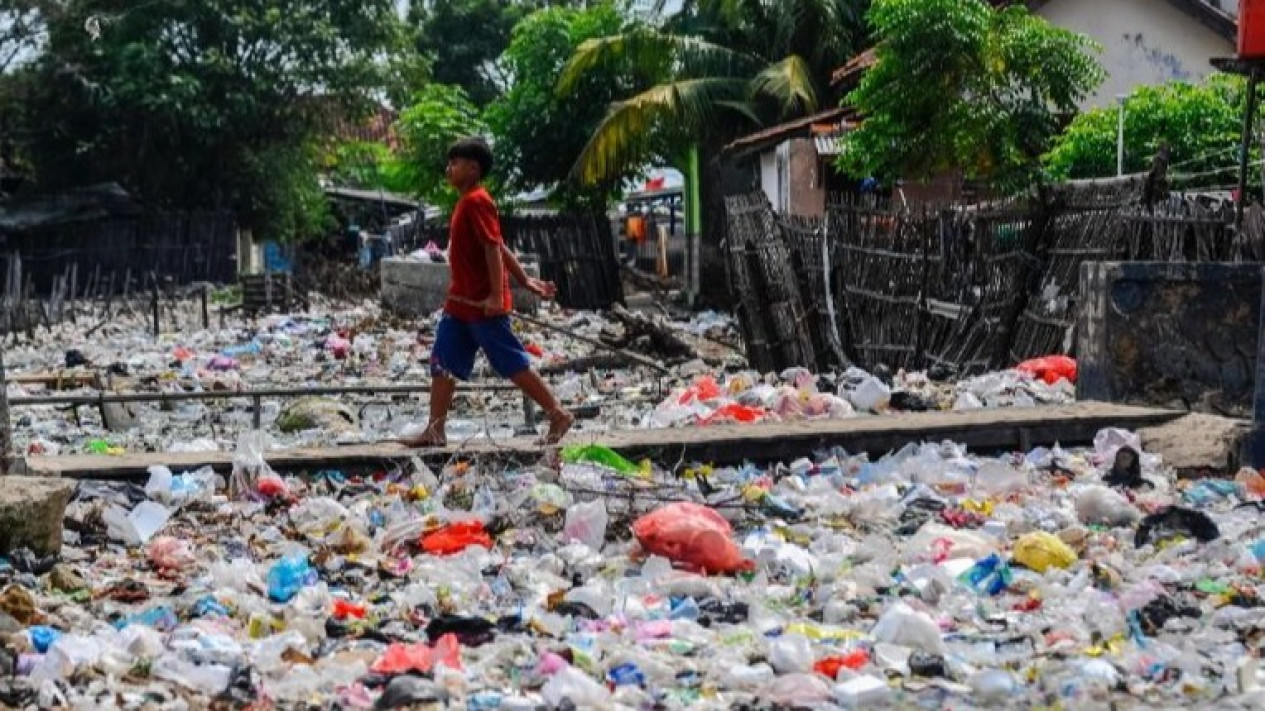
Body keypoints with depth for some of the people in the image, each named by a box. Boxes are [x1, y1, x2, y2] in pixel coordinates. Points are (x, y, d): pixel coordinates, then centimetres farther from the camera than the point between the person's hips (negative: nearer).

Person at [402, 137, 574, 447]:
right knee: (443, 364, 7)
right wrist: (525, 280, 19)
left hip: (483, 305, -10)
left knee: (513, 363, -4)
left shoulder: (476, 201, -15)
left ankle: (558, 415, 4)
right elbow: (500, 247, 17)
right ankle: (435, 430, 9)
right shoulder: (467, 202, 15)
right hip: (461, 304, 10)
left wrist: (496, 295, -26)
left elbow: (494, 248, -22)